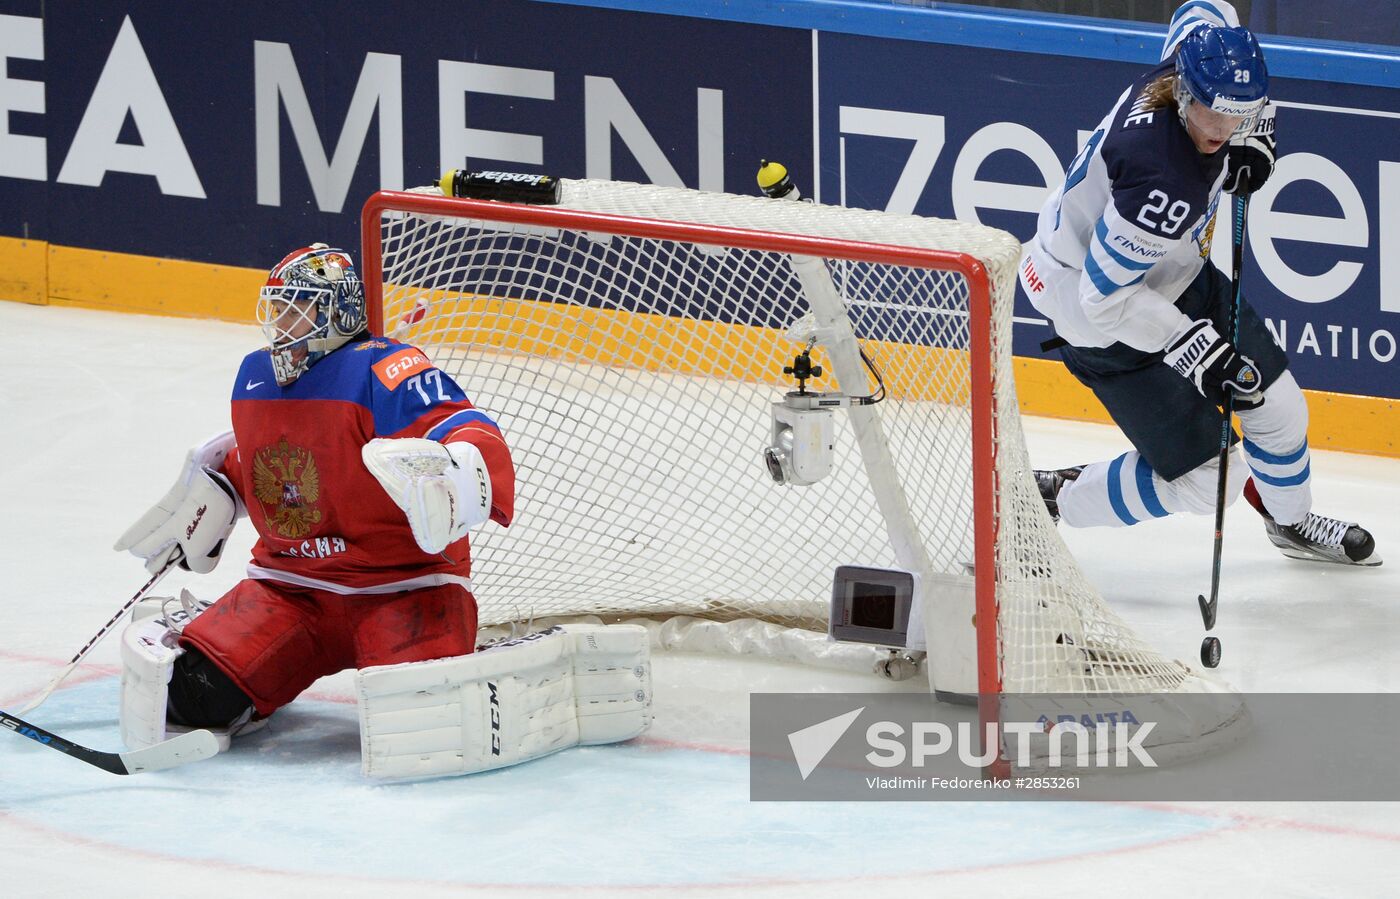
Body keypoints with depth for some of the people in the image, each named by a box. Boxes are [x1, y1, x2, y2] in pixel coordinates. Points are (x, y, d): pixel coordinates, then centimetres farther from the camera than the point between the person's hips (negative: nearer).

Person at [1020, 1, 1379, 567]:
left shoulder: (1189, 69, -18)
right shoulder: (1165, 184, -41)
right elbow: (1105, 295, -34)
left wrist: (1253, 136, 2)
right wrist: (1194, 349, -33)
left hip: (1176, 276, 9)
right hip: (1106, 320, -9)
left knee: (1277, 403, 18)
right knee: (1203, 476, -7)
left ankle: (1292, 522, 47)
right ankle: (1046, 503, 10)